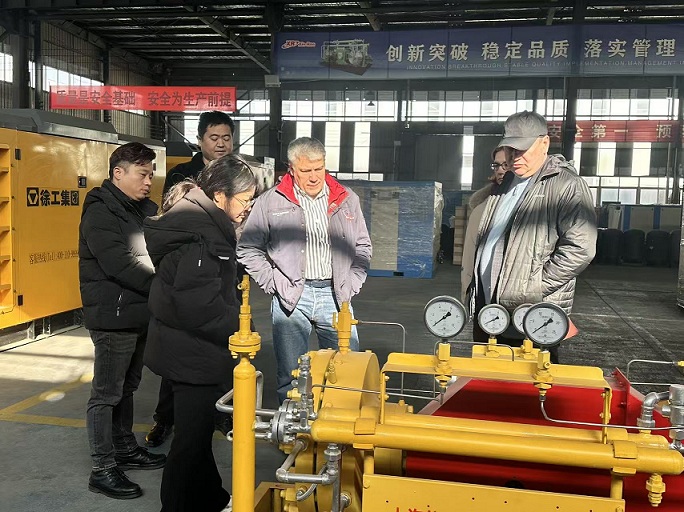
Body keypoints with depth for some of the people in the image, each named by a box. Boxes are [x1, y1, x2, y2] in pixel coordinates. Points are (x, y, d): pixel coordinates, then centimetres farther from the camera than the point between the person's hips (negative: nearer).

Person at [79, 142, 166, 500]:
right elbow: (120, 266, -23)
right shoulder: (100, 213, -14)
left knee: (126, 387, 19)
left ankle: (125, 450, 32)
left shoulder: (143, 209, 12)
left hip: (138, 313, 8)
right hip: (113, 316, -8)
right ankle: (103, 469, 9)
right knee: (107, 393, 0)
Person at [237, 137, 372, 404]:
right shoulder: (270, 201, 1)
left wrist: (351, 284, 4)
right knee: (291, 376, 3)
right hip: (291, 298, -2)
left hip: (335, 295, 2)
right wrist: (274, 284, -4)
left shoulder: (347, 199, 9)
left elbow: (362, 247, 16)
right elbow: (248, 249, 4)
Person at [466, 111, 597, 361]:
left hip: (533, 319, -8)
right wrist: (475, 289, 17)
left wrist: (534, 288, -19)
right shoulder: (506, 183, 16)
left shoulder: (567, 186, -11)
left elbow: (580, 247, -21)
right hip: (488, 309, 8)